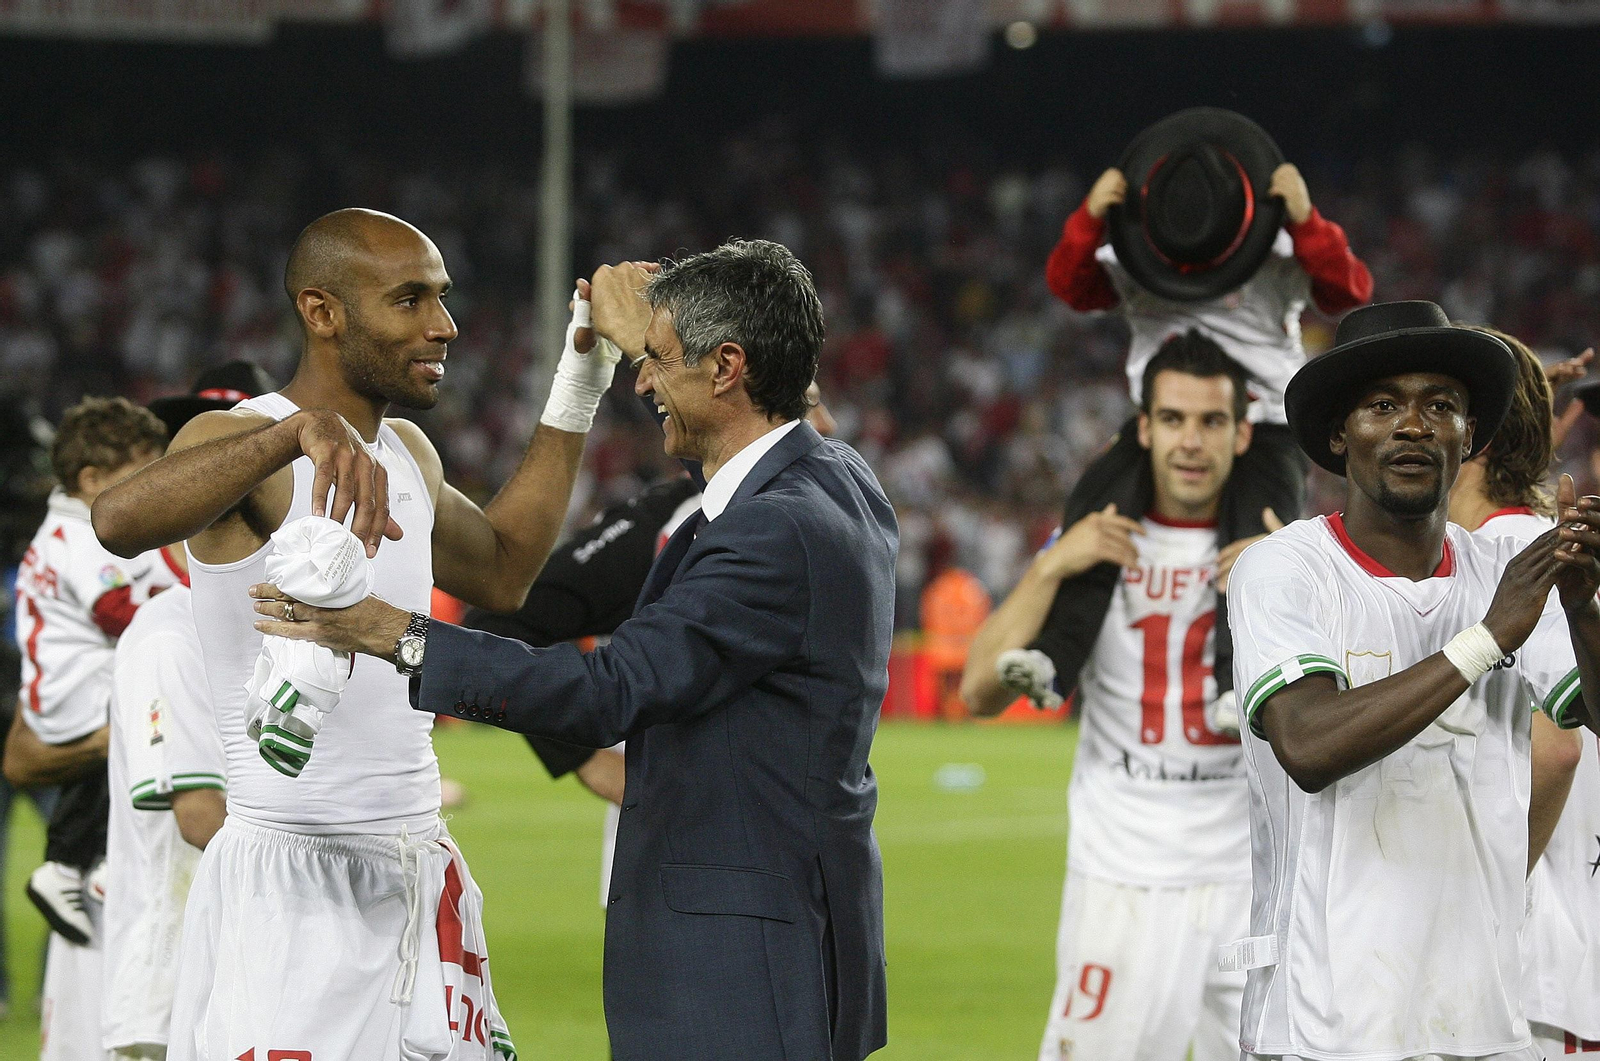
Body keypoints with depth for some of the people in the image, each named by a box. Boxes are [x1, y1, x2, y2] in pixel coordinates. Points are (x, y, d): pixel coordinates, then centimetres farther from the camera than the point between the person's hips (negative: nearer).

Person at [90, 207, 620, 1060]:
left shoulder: (407, 453, 14)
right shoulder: (241, 440, -11)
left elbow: (500, 572, 33)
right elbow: (120, 520, -33)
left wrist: (574, 400, 27)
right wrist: (299, 432, -45)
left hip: (420, 882, 7)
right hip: (287, 885, -7)